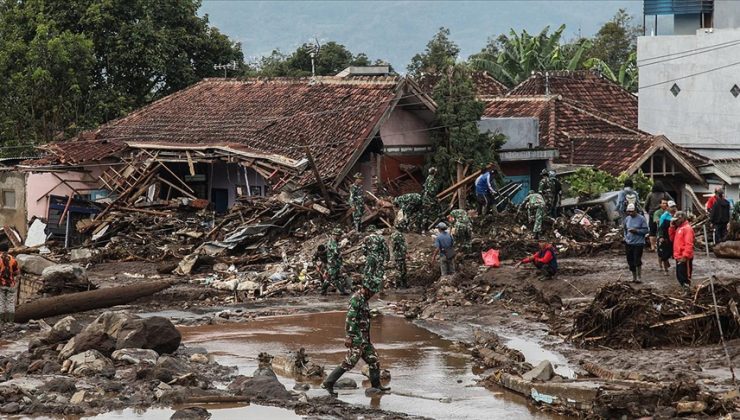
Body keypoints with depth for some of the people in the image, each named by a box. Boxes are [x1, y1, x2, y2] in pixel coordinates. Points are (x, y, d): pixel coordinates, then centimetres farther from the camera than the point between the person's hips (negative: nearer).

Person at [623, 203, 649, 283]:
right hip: (629, 243, 6)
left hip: (638, 243, -6)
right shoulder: (627, 218, 9)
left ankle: (639, 277, 3)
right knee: (630, 261, 9)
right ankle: (634, 277, 22)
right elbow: (624, 228, 21)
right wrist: (625, 236, 7)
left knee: (637, 260, -9)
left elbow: (646, 230, -9)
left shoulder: (641, 219, -8)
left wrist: (636, 231, -20)